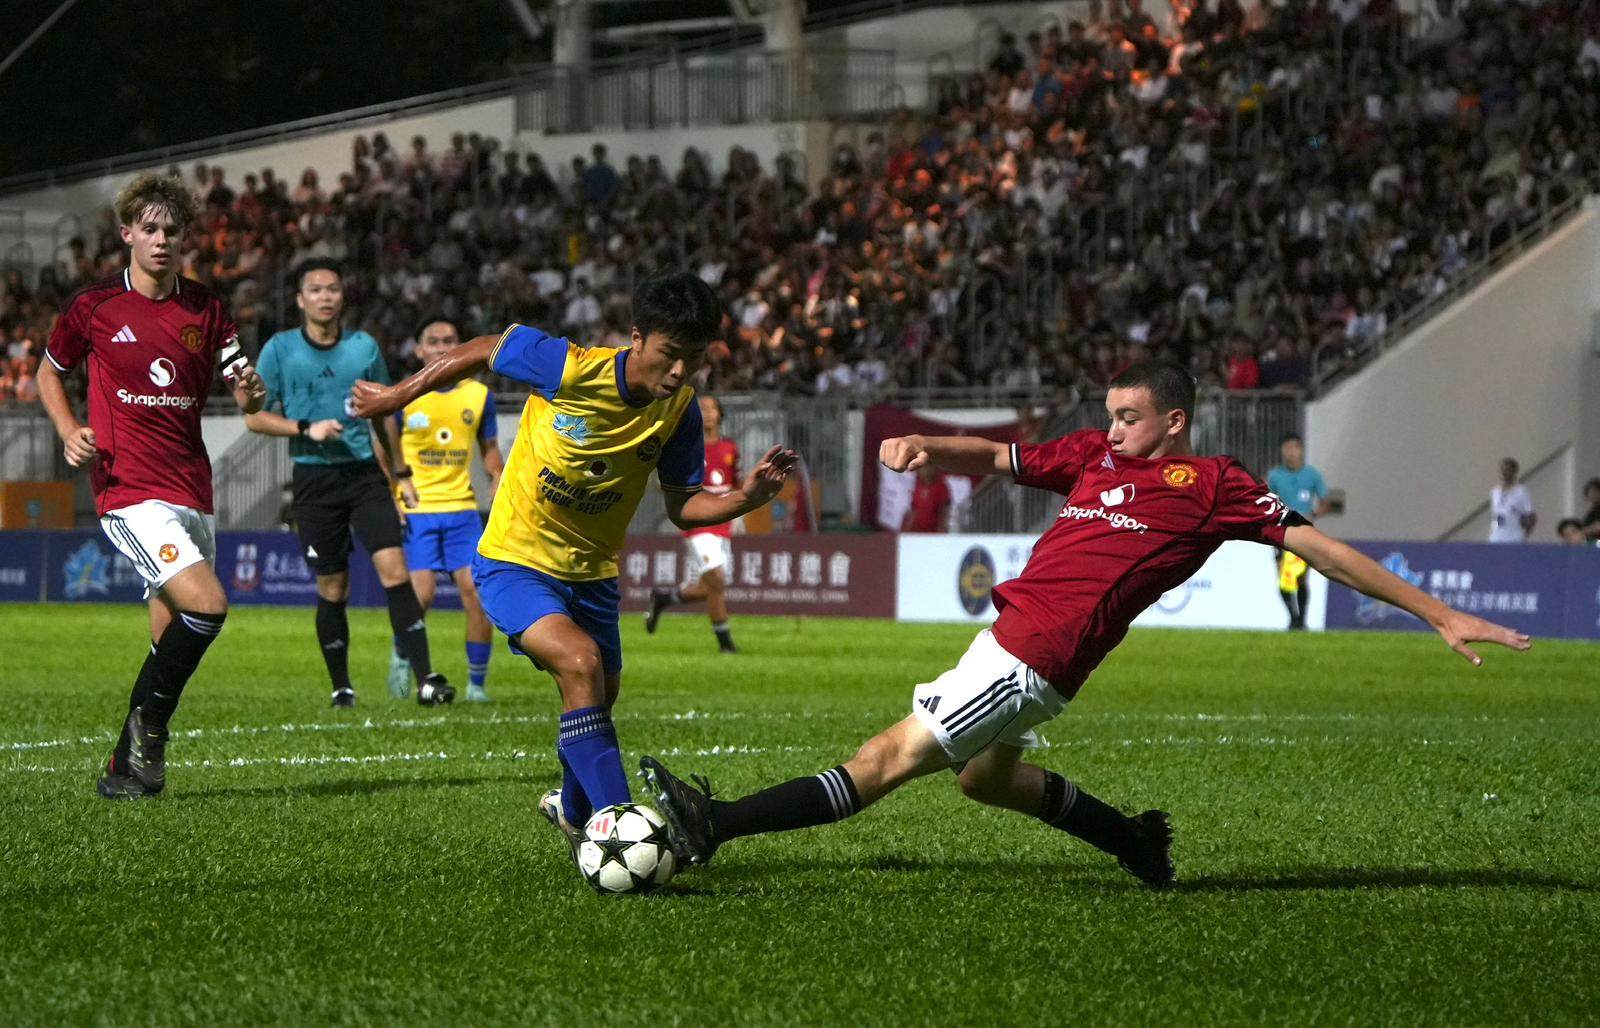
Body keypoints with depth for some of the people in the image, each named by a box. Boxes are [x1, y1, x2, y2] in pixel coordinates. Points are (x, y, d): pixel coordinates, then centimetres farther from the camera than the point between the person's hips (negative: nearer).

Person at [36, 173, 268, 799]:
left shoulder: (206, 310, 8)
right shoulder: (93, 307, 0)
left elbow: (245, 397, 10)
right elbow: (49, 373, 14)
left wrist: (251, 391, -15)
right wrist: (69, 432, -3)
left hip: (193, 494, 5)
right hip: (131, 492, -5)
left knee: (173, 641, 8)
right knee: (207, 605, -23)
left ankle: (127, 767, 21)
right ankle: (148, 726, -5)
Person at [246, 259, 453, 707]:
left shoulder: (364, 347, 8)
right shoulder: (280, 349, 1)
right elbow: (254, 416, 2)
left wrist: (401, 474, 20)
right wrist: (306, 429, -13)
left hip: (365, 471, 1)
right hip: (314, 479, -1)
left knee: (394, 569, -12)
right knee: (332, 589, 1)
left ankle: (425, 678, -16)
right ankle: (341, 686, 16)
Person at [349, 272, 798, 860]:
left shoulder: (680, 411, -10)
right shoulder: (571, 369, -24)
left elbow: (682, 507, -1)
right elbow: (483, 352, -8)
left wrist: (744, 499, -21)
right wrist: (396, 397, 3)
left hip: (591, 572, 6)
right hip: (515, 562, -6)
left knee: (597, 699, 18)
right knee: (580, 662, -29)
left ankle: (572, 810, 49)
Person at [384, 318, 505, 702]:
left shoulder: (479, 396, 7)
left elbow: (490, 451, 17)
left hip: (462, 508, 2)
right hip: (415, 510, -2)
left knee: (477, 592, -9)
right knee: (420, 595, -12)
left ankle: (477, 682, 3)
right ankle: (402, 656, 18)